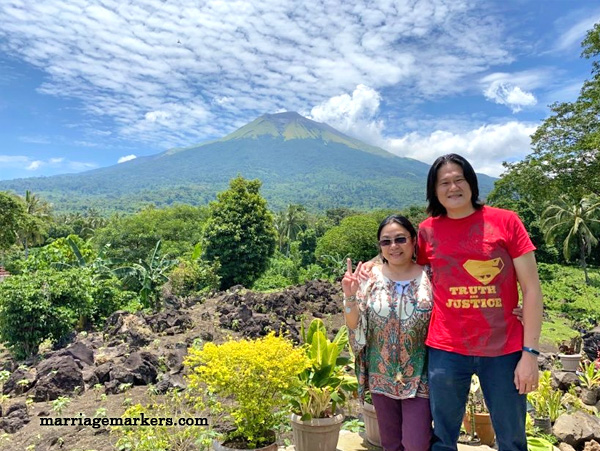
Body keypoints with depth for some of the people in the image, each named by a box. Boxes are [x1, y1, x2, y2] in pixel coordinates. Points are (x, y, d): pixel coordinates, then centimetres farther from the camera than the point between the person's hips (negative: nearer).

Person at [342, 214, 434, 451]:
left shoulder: (430, 277, -7)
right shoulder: (370, 277, -4)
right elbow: (354, 325, -3)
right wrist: (350, 297, -19)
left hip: (419, 377, -2)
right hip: (381, 376, 3)